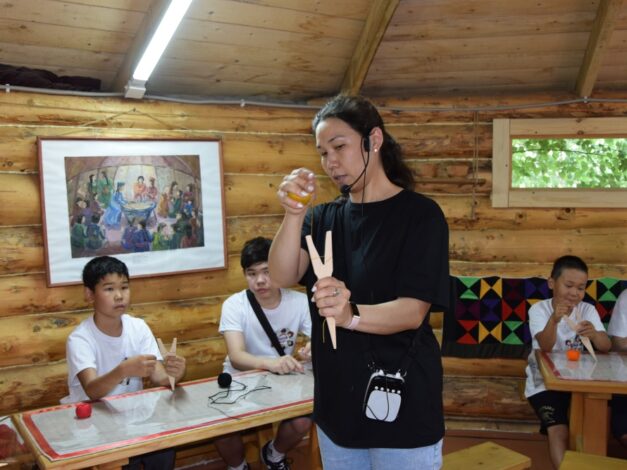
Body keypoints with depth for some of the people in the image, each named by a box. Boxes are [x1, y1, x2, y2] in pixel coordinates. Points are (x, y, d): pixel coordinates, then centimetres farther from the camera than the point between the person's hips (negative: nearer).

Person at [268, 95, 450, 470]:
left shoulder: (420, 213, -10)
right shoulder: (324, 217, 5)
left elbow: (413, 312, -18)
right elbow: (283, 277, -9)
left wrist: (351, 314, -36)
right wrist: (293, 214, -25)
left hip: (401, 408, -5)